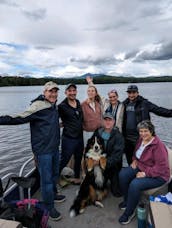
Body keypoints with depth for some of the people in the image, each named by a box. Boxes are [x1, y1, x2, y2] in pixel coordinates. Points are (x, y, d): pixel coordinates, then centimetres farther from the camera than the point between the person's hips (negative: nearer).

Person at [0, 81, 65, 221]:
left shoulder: (54, 106, 8)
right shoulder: (38, 106, -19)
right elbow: (20, 118, -26)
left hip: (55, 147, 9)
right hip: (43, 150, -8)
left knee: (55, 173, 23)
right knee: (46, 178, 4)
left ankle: (53, 194, 46)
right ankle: (49, 207, 23)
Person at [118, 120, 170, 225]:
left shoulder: (158, 145, -24)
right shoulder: (141, 140, 0)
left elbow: (162, 167, -25)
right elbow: (137, 152, 21)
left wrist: (146, 173, -25)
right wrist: (135, 160, 2)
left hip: (157, 175, -8)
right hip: (141, 167, 8)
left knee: (135, 185, -28)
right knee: (123, 174, -11)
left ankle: (129, 213, -3)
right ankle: (127, 200, 12)